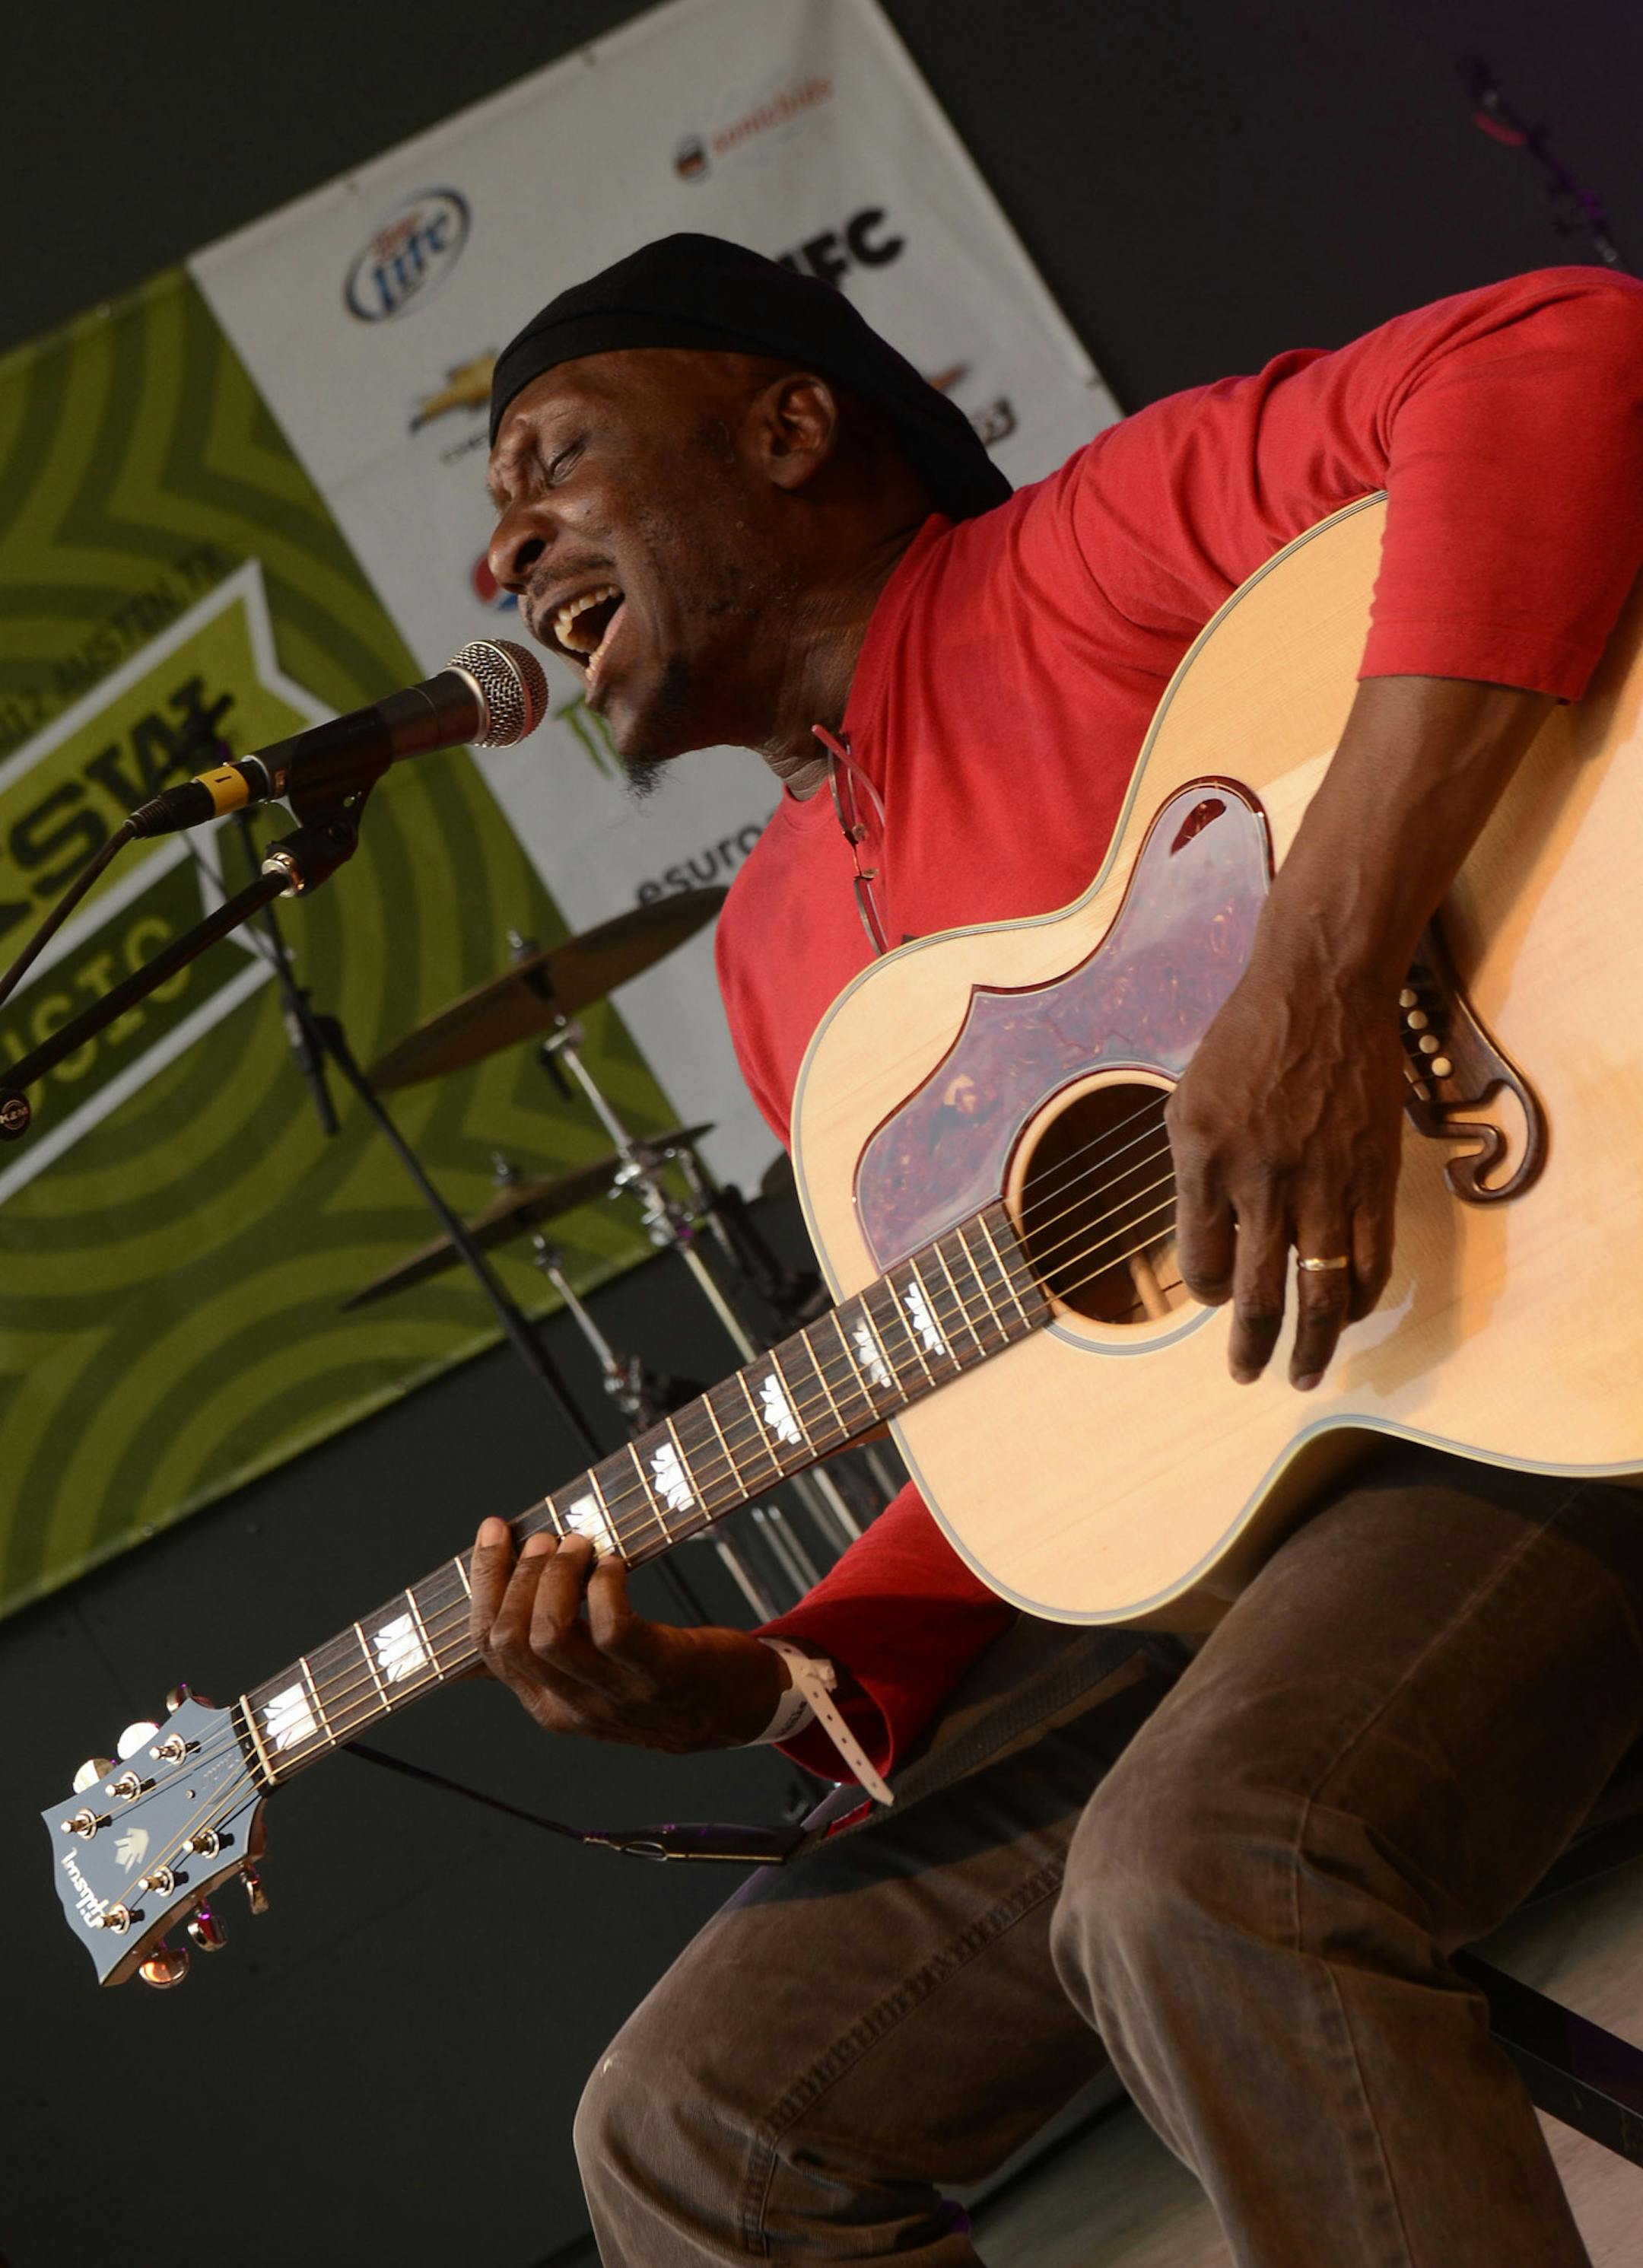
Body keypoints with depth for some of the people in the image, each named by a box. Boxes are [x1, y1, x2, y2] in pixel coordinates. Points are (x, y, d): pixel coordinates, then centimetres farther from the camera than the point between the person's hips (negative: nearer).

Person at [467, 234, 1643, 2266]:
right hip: (1186, 1530, 8)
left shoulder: (1080, 563, -6)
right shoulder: (780, 940, 17)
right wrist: (760, 1685, -1)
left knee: (1191, 1872, -37)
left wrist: (1321, 970, -33)